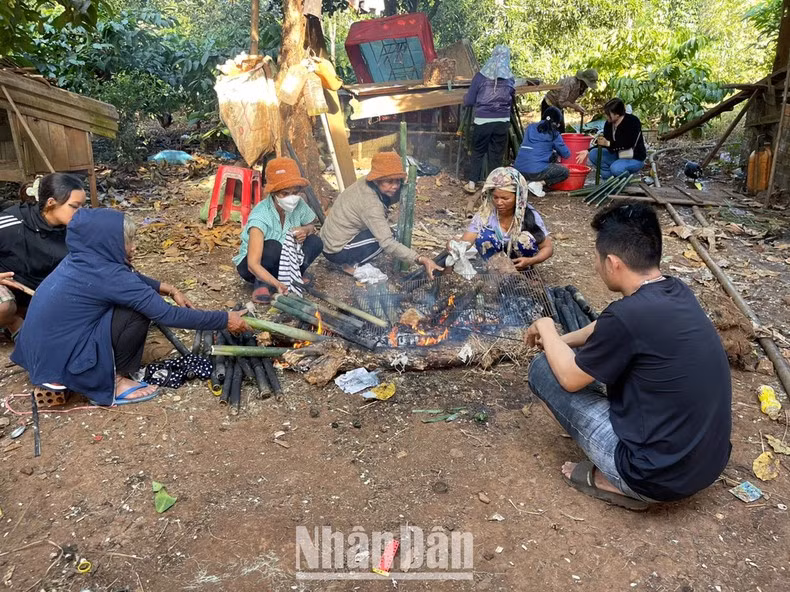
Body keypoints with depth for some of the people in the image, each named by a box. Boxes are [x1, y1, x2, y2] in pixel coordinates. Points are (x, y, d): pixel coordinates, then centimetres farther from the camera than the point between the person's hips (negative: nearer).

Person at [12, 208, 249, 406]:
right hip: (61, 361, -9)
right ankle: (113, 381, -2)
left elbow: (131, 278, 18)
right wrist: (225, 320, -18)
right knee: (137, 314, -17)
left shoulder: (85, 259, 0)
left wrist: (170, 289, 8)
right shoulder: (105, 274, -25)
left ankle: (112, 370, 12)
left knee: (137, 301, 9)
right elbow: (167, 315, -24)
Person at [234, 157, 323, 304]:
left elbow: (312, 226, 7)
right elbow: (253, 264, -39)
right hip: (250, 265, -5)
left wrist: (306, 230, -18)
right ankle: (262, 284, -15)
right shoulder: (260, 216, -32)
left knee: (315, 242, -16)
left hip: (284, 261, 5)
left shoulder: (299, 205, -17)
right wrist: (278, 284, -53)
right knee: (273, 247, -36)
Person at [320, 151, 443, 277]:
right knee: (384, 237, -16)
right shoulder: (370, 204, -29)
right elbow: (388, 243, -34)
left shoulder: (365, 183, -5)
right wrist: (420, 259, -40)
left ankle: (351, 260, 10)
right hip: (336, 252, -9)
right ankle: (351, 264, -4)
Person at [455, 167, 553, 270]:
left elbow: (548, 247, -12)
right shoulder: (485, 214, -19)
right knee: (484, 235, -28)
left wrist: (530, 261, -32)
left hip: (518, 262, 0)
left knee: (526, 239, -30)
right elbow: (464, 243, -22)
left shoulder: (530, 216, -20)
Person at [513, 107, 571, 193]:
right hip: (536, 171, -6)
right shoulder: (554, 134, 2)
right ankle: (539, 183, -6)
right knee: (565, 172, 14)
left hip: (518, 170, 6)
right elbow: (566, 154, 9)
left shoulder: (530, 127, 15)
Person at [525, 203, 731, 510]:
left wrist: (545, 328, 6)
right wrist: (561, 341, 22)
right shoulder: (677, 292, 0)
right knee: (599, 356, 23)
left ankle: (616, 481, 6)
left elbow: (570, 378, -9)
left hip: (659, 475, -8)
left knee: (542, 369, -1)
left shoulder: (629, 314, -25)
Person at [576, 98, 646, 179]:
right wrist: (588, 151, -10)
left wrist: (608, 143, -36)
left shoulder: (633, 122, -20)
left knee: (616, 168, -35)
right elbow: (605, 143, 3)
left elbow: (629, 144, -29)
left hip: (635, 158, -7)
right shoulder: (609, 124, -1)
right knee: (593, 154, -11)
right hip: (617, 155, 7)